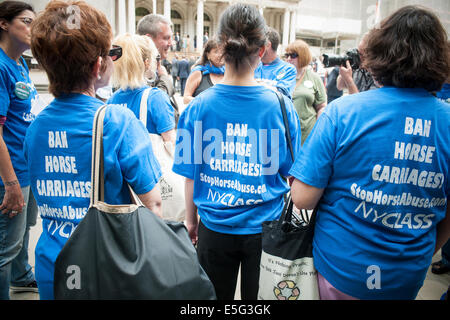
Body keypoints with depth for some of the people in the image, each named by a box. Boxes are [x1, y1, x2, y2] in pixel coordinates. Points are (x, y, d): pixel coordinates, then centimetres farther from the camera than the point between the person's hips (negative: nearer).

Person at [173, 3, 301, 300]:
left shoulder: (199, 106, -12)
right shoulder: (281, 105, -13)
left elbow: (190, 175, -6)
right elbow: (291, 172, -4)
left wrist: (191, 220, 10)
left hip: (215, 228, 1)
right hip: (265, 228, 0)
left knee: (216, 297, 23)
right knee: (258, 296, 22)